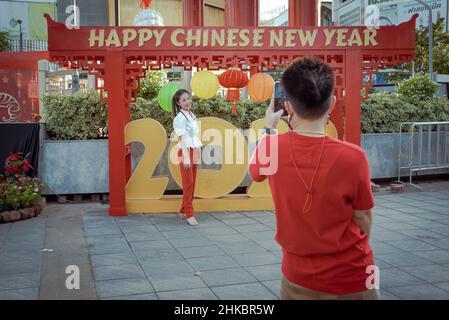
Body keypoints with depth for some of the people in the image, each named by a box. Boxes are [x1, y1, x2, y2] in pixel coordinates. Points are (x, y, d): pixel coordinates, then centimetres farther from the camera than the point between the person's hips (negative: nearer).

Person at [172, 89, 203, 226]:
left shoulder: (192, 115, 12)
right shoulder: (180, 117, -11)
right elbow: (182, 138, -16)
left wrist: (197, 155, 13)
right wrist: (186, 158, -19)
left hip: (194, 152, 8)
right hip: (186, 152, -8)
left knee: (192, 183, 11)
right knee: (188, 183, -5)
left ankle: (184, 210, 22)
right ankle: (189, 214, -1)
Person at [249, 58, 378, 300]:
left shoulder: (271, 147, -14)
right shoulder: (352, 157, -22)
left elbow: (255, 172, 10)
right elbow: (363, 222, -9)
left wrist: (268, 129, 22)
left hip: (297, 277, 2)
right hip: (350, 281, -2)